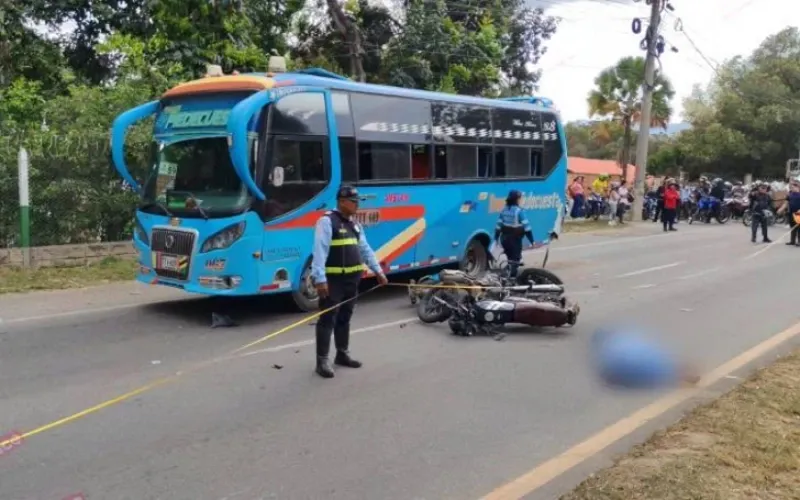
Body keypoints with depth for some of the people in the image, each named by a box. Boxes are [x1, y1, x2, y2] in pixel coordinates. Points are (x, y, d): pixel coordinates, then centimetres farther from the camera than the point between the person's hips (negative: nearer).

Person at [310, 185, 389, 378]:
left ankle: (343, 354, 29)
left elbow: (366, 250, 21)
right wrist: (320, 279, -27)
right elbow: (320, 252, -20)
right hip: (333, 280, -8)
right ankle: (322, 361, 2)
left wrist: (378, 270, 17)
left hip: (351, 279, 8)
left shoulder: (354, 225, 15)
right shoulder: (327, 221, -12)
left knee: (344, 318, 17)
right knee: (327, 319, -4)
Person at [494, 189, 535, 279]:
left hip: (504, 238, 7)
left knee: (511, 258, 22)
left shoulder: (504, 210, 5)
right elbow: (526, 226, -16)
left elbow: (498, 225, 7)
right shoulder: (518, 211, -14)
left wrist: (496, 238, 15)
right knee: (515, 260, 2)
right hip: (515, 239, -7)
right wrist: (532, 240, -13)